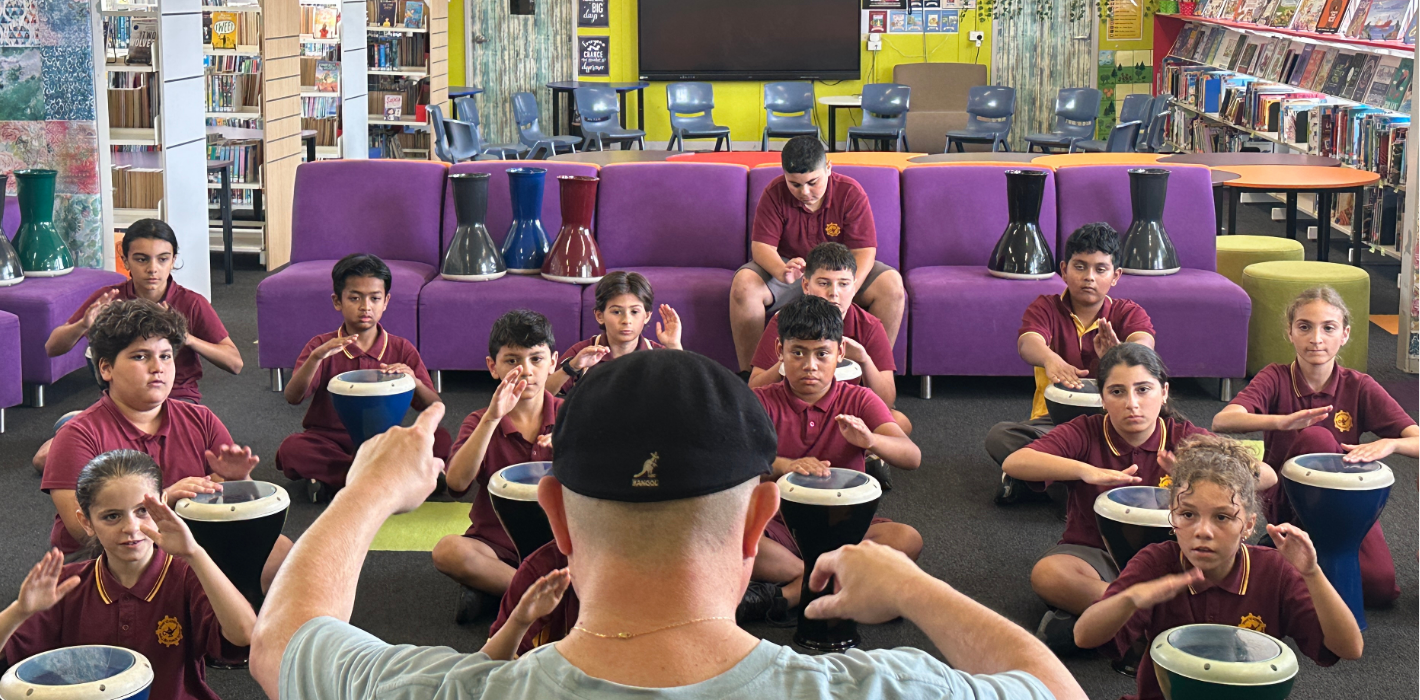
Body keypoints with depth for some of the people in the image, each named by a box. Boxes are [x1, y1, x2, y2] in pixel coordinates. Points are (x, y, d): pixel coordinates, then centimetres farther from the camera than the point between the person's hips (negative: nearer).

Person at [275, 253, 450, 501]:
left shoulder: (402, 349, 4)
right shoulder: (322, 346, 2)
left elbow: (434, 408, -2)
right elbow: (293, 398, -12)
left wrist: (415, 383, -24)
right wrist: (316, 358, -29)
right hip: (329, 441, -1)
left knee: (441, 439, -24)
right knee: (291, 448, -32)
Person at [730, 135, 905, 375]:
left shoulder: (850, 192, -13)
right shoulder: (775, 194, -12)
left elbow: (864, 251, -17)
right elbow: (761, 247, -17)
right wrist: (782, 271, -42)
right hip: (788, 268, 0)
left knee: (892, 284, -27)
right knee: (744, 284, -30)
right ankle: (748, 374, -20)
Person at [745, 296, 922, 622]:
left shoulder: (859, 400, 4)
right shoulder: (762, 402, 2)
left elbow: (912, 457, -10)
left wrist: (869, 440, -33)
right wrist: (785, 466, -38)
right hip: (779, 526, -1)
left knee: (907, 539, -29)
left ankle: (786, 594, -27)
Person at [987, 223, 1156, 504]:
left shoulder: (1128, 313, 5)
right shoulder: (1046, 307, 4)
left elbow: (1144, 345, -20)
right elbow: (1028, 343, -19)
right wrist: (1050, 358, -46)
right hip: (1052, 420, 0)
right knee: (999, 436, -29)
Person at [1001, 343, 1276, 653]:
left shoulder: (1184, 438, -1)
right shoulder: (1085, 433, -6)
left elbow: (1267, 476, -13)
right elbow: (1014, 463, -23)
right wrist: (1086, 471, -38)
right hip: (1094, 554, -1)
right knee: (1047, 573, -35)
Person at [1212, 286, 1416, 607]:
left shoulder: (1359, 387, -5)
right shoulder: (1276, 379, -9)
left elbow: (1416, 439, -14)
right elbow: (1222, 421, -28)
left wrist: (1388, 444, -37)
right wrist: (1283, 421, -46)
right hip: (1287, 502, -2)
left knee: (1380, 585, -25)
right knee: (1316, 438, -31)